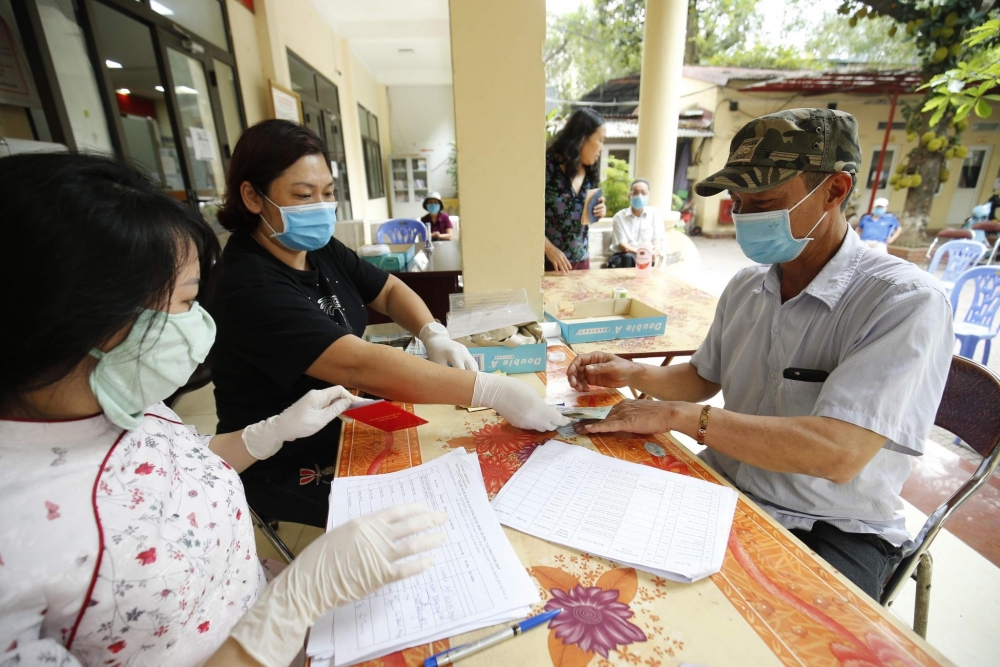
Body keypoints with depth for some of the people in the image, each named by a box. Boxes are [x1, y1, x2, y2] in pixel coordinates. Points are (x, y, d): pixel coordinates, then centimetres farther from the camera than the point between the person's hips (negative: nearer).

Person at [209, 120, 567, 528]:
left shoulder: (319, 249, -1)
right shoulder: (249, 287, -28)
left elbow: (389, 290, 7)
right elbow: (360, 366, -39)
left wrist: (433, 335, -14)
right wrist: (491, 390, -42)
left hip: (346, 425, 7)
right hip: (291, 471, -7)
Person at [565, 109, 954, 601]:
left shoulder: (906, 302, -18)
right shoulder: (746, 286, 2)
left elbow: (838, 453, -29)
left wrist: (679, 415, -27)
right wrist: (633, 375, -5)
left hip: (829, 530, -5)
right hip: (720, 488, 6)